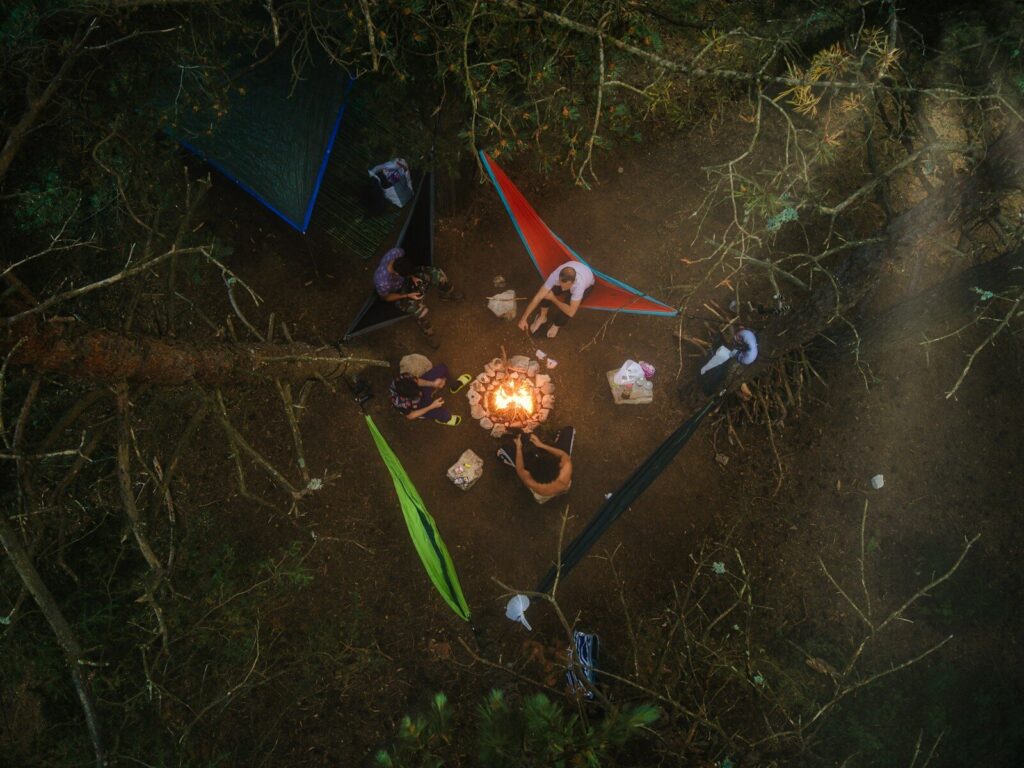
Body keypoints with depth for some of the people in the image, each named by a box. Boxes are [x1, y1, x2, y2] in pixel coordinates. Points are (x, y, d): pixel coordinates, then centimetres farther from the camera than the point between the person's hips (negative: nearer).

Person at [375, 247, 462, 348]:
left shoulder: (397, 252, -33)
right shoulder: (383, 283, -43)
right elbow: (385, 297, -19)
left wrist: (412, 276, -15)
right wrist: (407, 295, -23)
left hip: (406, 278, 5)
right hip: (398, 292, -5)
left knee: (438, 274, -7)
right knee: (420, 311, -24)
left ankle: (448, 294, 27)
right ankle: (428, 334, 8)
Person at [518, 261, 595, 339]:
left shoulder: (579, 284, -48)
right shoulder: (556, 275, -39)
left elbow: (571, 312, -43)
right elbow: (538, 296, -35)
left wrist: (553, 299, -31)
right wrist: (524, 318, -34)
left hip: (587, 284, -3)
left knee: (567, 310, -29)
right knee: (546, 293, -24)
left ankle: (556, 325, 5)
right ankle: (542, 317, 6)